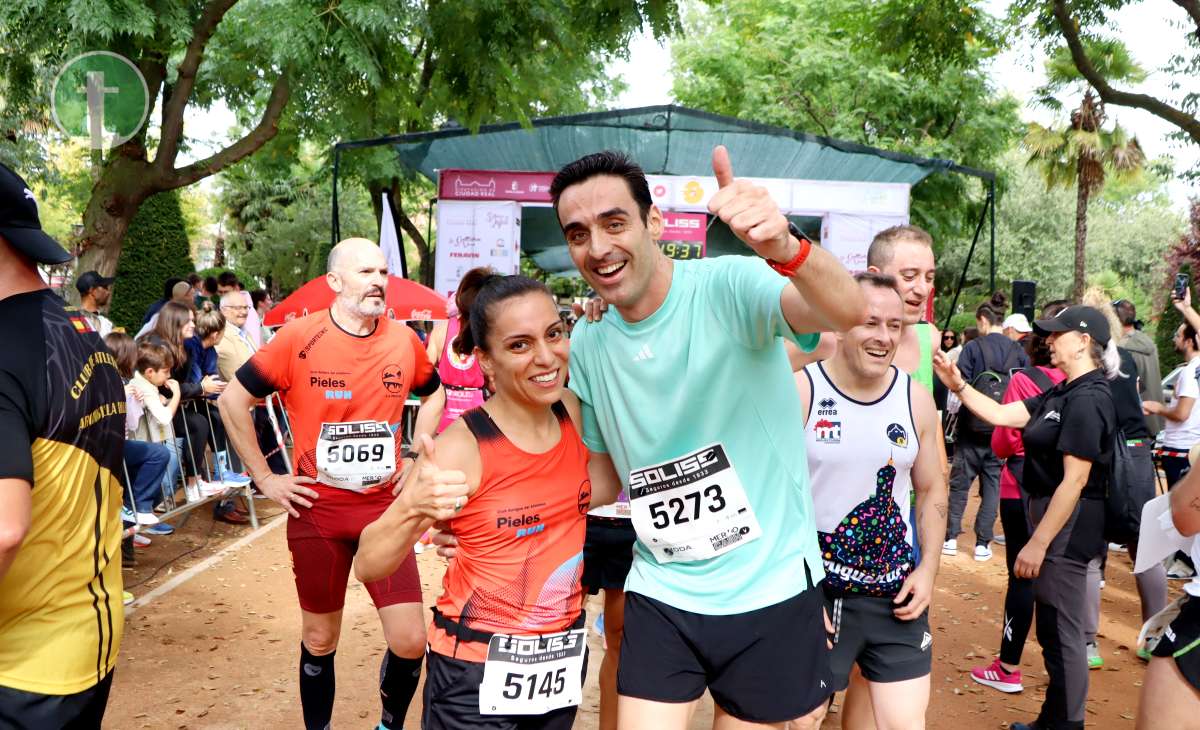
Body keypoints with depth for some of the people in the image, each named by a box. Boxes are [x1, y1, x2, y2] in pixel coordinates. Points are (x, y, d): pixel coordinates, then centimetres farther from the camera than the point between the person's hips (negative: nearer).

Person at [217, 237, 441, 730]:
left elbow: (435, 394, 18)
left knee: (410, 641, -2)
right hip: (316, 507, -1)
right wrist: (264, 478, -4)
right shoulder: (299, 337, -10)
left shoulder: (404, 340, -2)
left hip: (384, 505, 2)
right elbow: (233, 401, -3)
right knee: (319, 640, 13)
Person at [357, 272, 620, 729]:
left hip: (564, 658, 5)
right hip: (477, 672, -5)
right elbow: (368, 567, -20)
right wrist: (413, 508, -41)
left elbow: (606, 482, 13)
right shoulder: (464, 447, -20)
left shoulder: (575, 413, -6)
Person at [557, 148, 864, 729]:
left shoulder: (729, 287, -16)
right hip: (660, 595, 3)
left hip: (769, 591, -3)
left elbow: (848, 313, -34)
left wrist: (784, 247, -54)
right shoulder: (587, 342, 0)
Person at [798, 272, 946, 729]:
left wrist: (927, 570, 3)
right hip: (815, 591, -3)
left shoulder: (917, 400, 4)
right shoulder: (799, 392, -10)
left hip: (899, 595, 4)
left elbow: (932, 490, 15)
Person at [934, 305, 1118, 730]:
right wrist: (958, 385, 1)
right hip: (1053, 518, 10)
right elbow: (1000, 415, 12)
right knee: (1053, 627, 19)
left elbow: (1074, 480, -22)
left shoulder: (1087, 399, -19)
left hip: (1068, 527, -10)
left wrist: (1037, 543, -21)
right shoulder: (1062, 394, 11)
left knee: (1062, 631, 1)